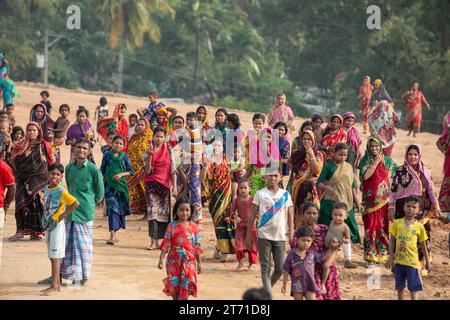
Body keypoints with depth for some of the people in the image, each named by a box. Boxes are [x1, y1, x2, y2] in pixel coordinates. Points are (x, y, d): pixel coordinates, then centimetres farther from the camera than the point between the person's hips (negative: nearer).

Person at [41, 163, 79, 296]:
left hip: (57, 225, -8)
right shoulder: (46, 190, 8)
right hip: (48, 225, 8)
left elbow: (76, 203, -22)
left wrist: (63, 215, -17)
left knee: (55, 256, -8)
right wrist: (45, 216, 12)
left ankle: (54, 287, -7)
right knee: (52, 257, 12)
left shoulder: (61, 191, -15)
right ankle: (57, 285, 19)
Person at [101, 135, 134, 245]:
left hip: (121, 185, 2)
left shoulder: (124, 156, 6)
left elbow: (130, 171, 5)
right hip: (109, 185, -2)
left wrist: (121, 174, -11)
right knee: (112, 208, -12)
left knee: (120, 208, 7)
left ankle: (115, 233, 23)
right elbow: (102, 171, 11)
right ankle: (112, 236, -17)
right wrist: (101, 182, 7)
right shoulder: (107, 155, 4)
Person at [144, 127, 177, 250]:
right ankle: (154, 241, -15)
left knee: (164, 211, 4)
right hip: (152, 183, -2)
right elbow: (148, 171, -6)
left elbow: (173, 170, 3)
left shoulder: (168, 150, 4)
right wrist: (149, 155, -18)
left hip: (165, 184, 2)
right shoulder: (149, 151, 1)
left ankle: (163, 239, 10)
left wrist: (174, 186, -4)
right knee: (153, 210, -12)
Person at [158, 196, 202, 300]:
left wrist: (199, 262, 6)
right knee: (174, 287, 5)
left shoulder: (194, 227, 1)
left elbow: (197, 246, 5)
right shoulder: (172, 226, -4)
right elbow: (166, 244, -4)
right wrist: (161, 259, -11)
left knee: (186, 288, 0)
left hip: (189, 261, 1)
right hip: (174, 261, -1)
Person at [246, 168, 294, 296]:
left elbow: (290, 215, 9)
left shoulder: (285, 194, 7)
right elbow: (253, 216, 2)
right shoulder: (260, 194, 1)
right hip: (264, 236, -2)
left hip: (280, 236, 2)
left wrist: (291, 234, 1)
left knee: (280, 268, 2)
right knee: (265, 268, -2)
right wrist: (248, 235, 0)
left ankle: (266, 289, 25)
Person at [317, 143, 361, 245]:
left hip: (346, 202, 4)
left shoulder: (349, 167, 11)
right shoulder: (329, 167, -2)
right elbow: (319, 183, -7)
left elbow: (353, 186, 15)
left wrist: (357, 203, 14)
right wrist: (326, 187, -27)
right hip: (331, 202, -4)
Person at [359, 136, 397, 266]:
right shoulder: (365, 161, 2)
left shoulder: (387, 161, 8)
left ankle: (382, 254, 12)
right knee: (371, 226, -2)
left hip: (384, 199, 2)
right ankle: (371, 257, 1)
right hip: (370, 200, -2)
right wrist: (376, 162, -11)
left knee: (383, 226, 2)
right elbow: (365, 175, -15)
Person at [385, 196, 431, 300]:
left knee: (414, 288, -1)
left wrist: (428, 262, 10)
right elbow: (392, 241, 6)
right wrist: (391, 258, 3)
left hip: (412, 261, -2)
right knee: (400, 287, 12)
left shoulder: (419, 227, -2)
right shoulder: (397, 223, 0)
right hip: (399, 260, 2)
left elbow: (423, 245, 7)